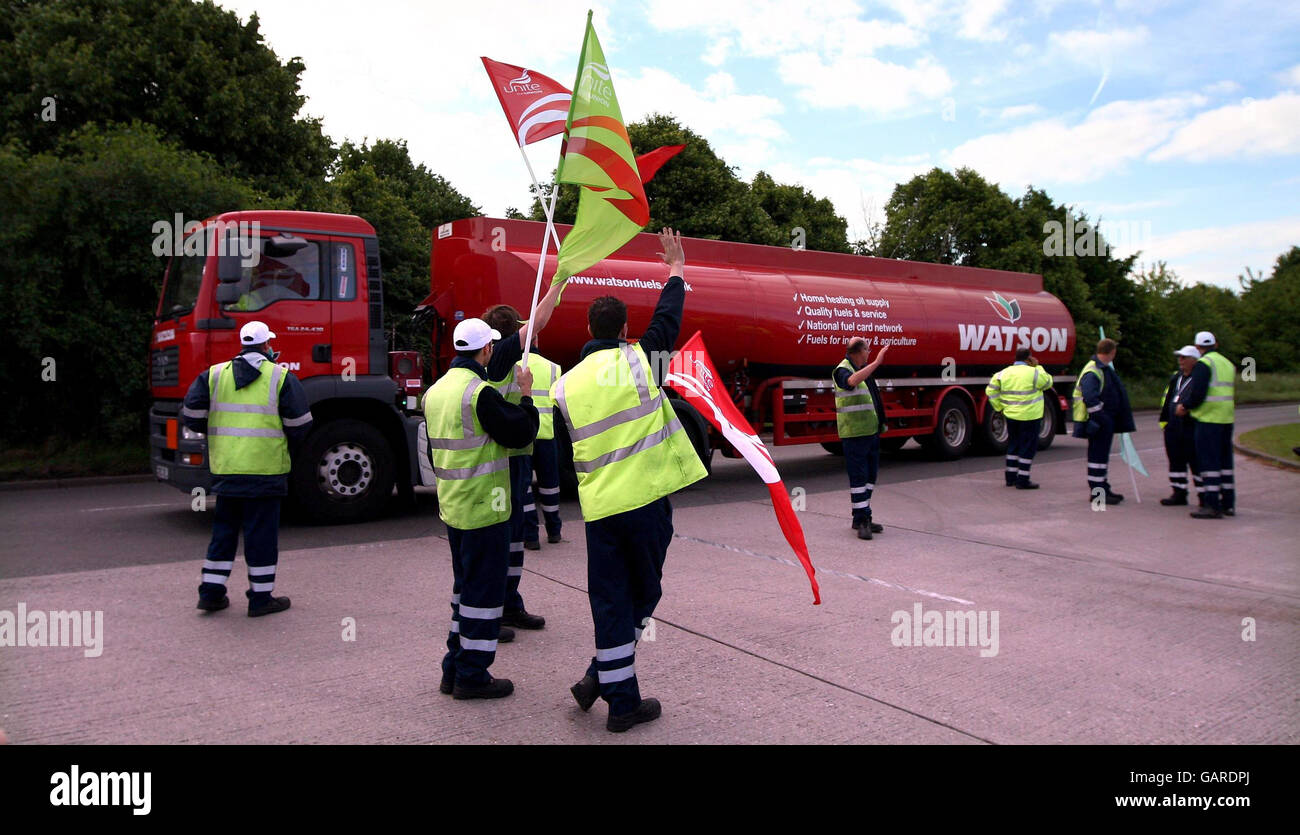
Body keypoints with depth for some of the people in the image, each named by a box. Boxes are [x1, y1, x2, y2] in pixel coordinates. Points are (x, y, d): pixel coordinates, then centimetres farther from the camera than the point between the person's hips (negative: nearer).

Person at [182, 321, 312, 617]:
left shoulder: (214, 375, 7)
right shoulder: (281, 377, -3)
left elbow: (191, 414, 4)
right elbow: (299, 423, -4)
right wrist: (289, 449, 14)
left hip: (224, 468, 4)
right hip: (265, 468, -4)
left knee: (224, 529, 16)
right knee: (262, 532, 2)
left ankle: (211, 592, 19)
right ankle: (261, 598, 8)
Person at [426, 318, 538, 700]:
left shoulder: (435, 391, 10)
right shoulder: (479, 393, -19)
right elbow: (520, 433, -17)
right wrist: (526, 394, -2)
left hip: (452, 507, 9)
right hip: (484, 509, -9)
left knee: (465, 587, 19)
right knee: (484, 591, 1)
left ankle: (454, 669, 25)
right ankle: (472, 676, 8)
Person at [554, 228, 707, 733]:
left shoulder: (566, 384, 7)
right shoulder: (637, 359, -3)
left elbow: (572, 446, 14)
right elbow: (668, 320, 12)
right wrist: (676, 272, 27)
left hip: (598, 507, 3)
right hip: (646, 498, -3)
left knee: (610, 599, 10)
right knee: (643, 592, 13)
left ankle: (621, 700, 15)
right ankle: (600, 677, 12)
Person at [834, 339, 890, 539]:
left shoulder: (864, 369, 16)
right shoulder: (842, 370, -11)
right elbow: (852, 381, -37)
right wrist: (876, 362, -39)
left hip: (872, 430, 9)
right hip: (855, 433, -9)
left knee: (870, 474, 13)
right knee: (858, 476, -7)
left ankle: (863, 517, 22)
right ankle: (861, 521, -4)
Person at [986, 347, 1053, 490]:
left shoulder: (1003, 373, 3)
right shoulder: (1034, 373, -12)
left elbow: (990, 390, 3)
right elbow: (1048, 383, 4)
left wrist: (999, 407, 10)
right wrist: (1037, 366, 7)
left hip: (1011, 416, 6)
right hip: (1029, 417, -5)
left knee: (1013, 446, 17)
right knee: (1028, 447, 2)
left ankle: (1010, 478, 22)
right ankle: (1022, 480, 2)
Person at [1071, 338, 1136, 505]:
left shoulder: (1105, 369, 15)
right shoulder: (1092, 372, -19)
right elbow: (1090, 398, -29)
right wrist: (1101, 419, -25)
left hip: (1107, 422, 10)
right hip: (1099, 423, -10)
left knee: (1102, 454, 17)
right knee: (1098, 455, -6)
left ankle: (1103, 487, 26)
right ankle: (1096, 492, -1)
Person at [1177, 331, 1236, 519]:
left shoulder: (1203, 364, -10)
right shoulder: (1228, 363, 17)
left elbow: (1197, 393, -19)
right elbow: (1226, 392, 19)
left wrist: (1185, 406, -1)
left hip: (1209, 419, -8)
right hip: (1227, 418, 8)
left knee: (1209, 461, -6)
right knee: (1225, 461, 14)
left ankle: (1213, 506, -8)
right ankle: (1228, 504, 18)